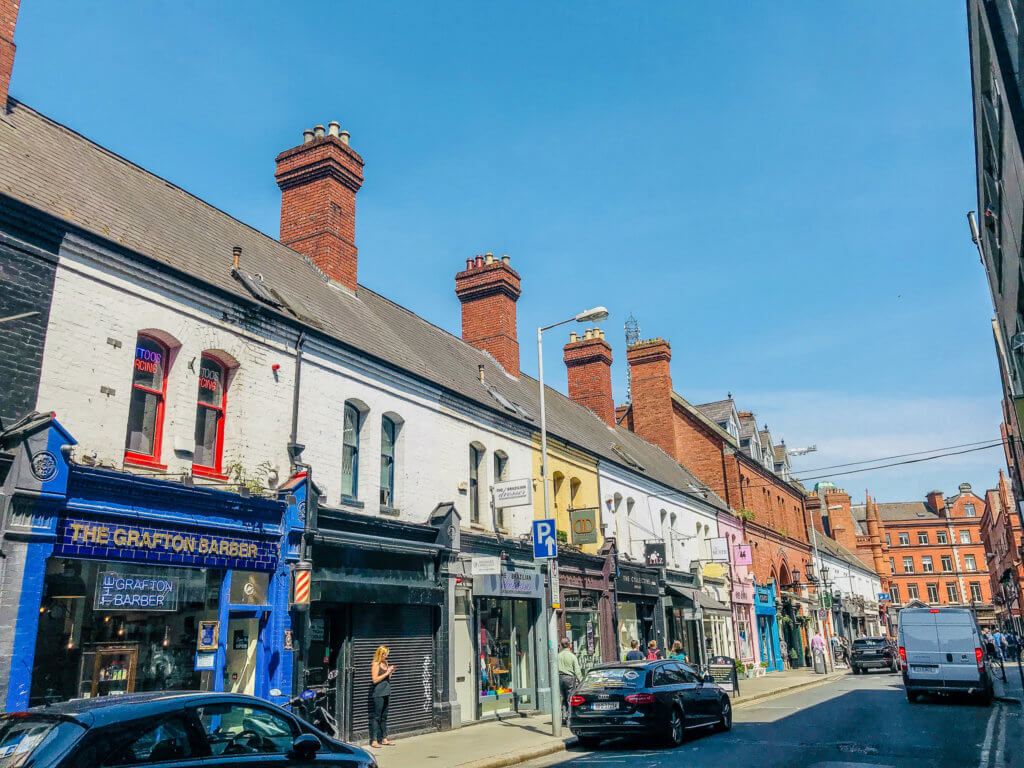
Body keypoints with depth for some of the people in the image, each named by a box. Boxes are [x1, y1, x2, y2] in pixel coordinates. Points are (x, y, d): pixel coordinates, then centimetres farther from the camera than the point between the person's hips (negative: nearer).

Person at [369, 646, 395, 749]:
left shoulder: (386, 663, 14)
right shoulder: (376, 665, -8)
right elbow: (375, 680, -15)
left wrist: (391, 673, 4)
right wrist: (386, 673, -16)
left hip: (386, 692, 8)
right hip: (378, 693, -8)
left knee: (384, 716, 12)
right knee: (377, 716, -5)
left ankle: (384, 738, 18)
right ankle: (374, 740, -1)